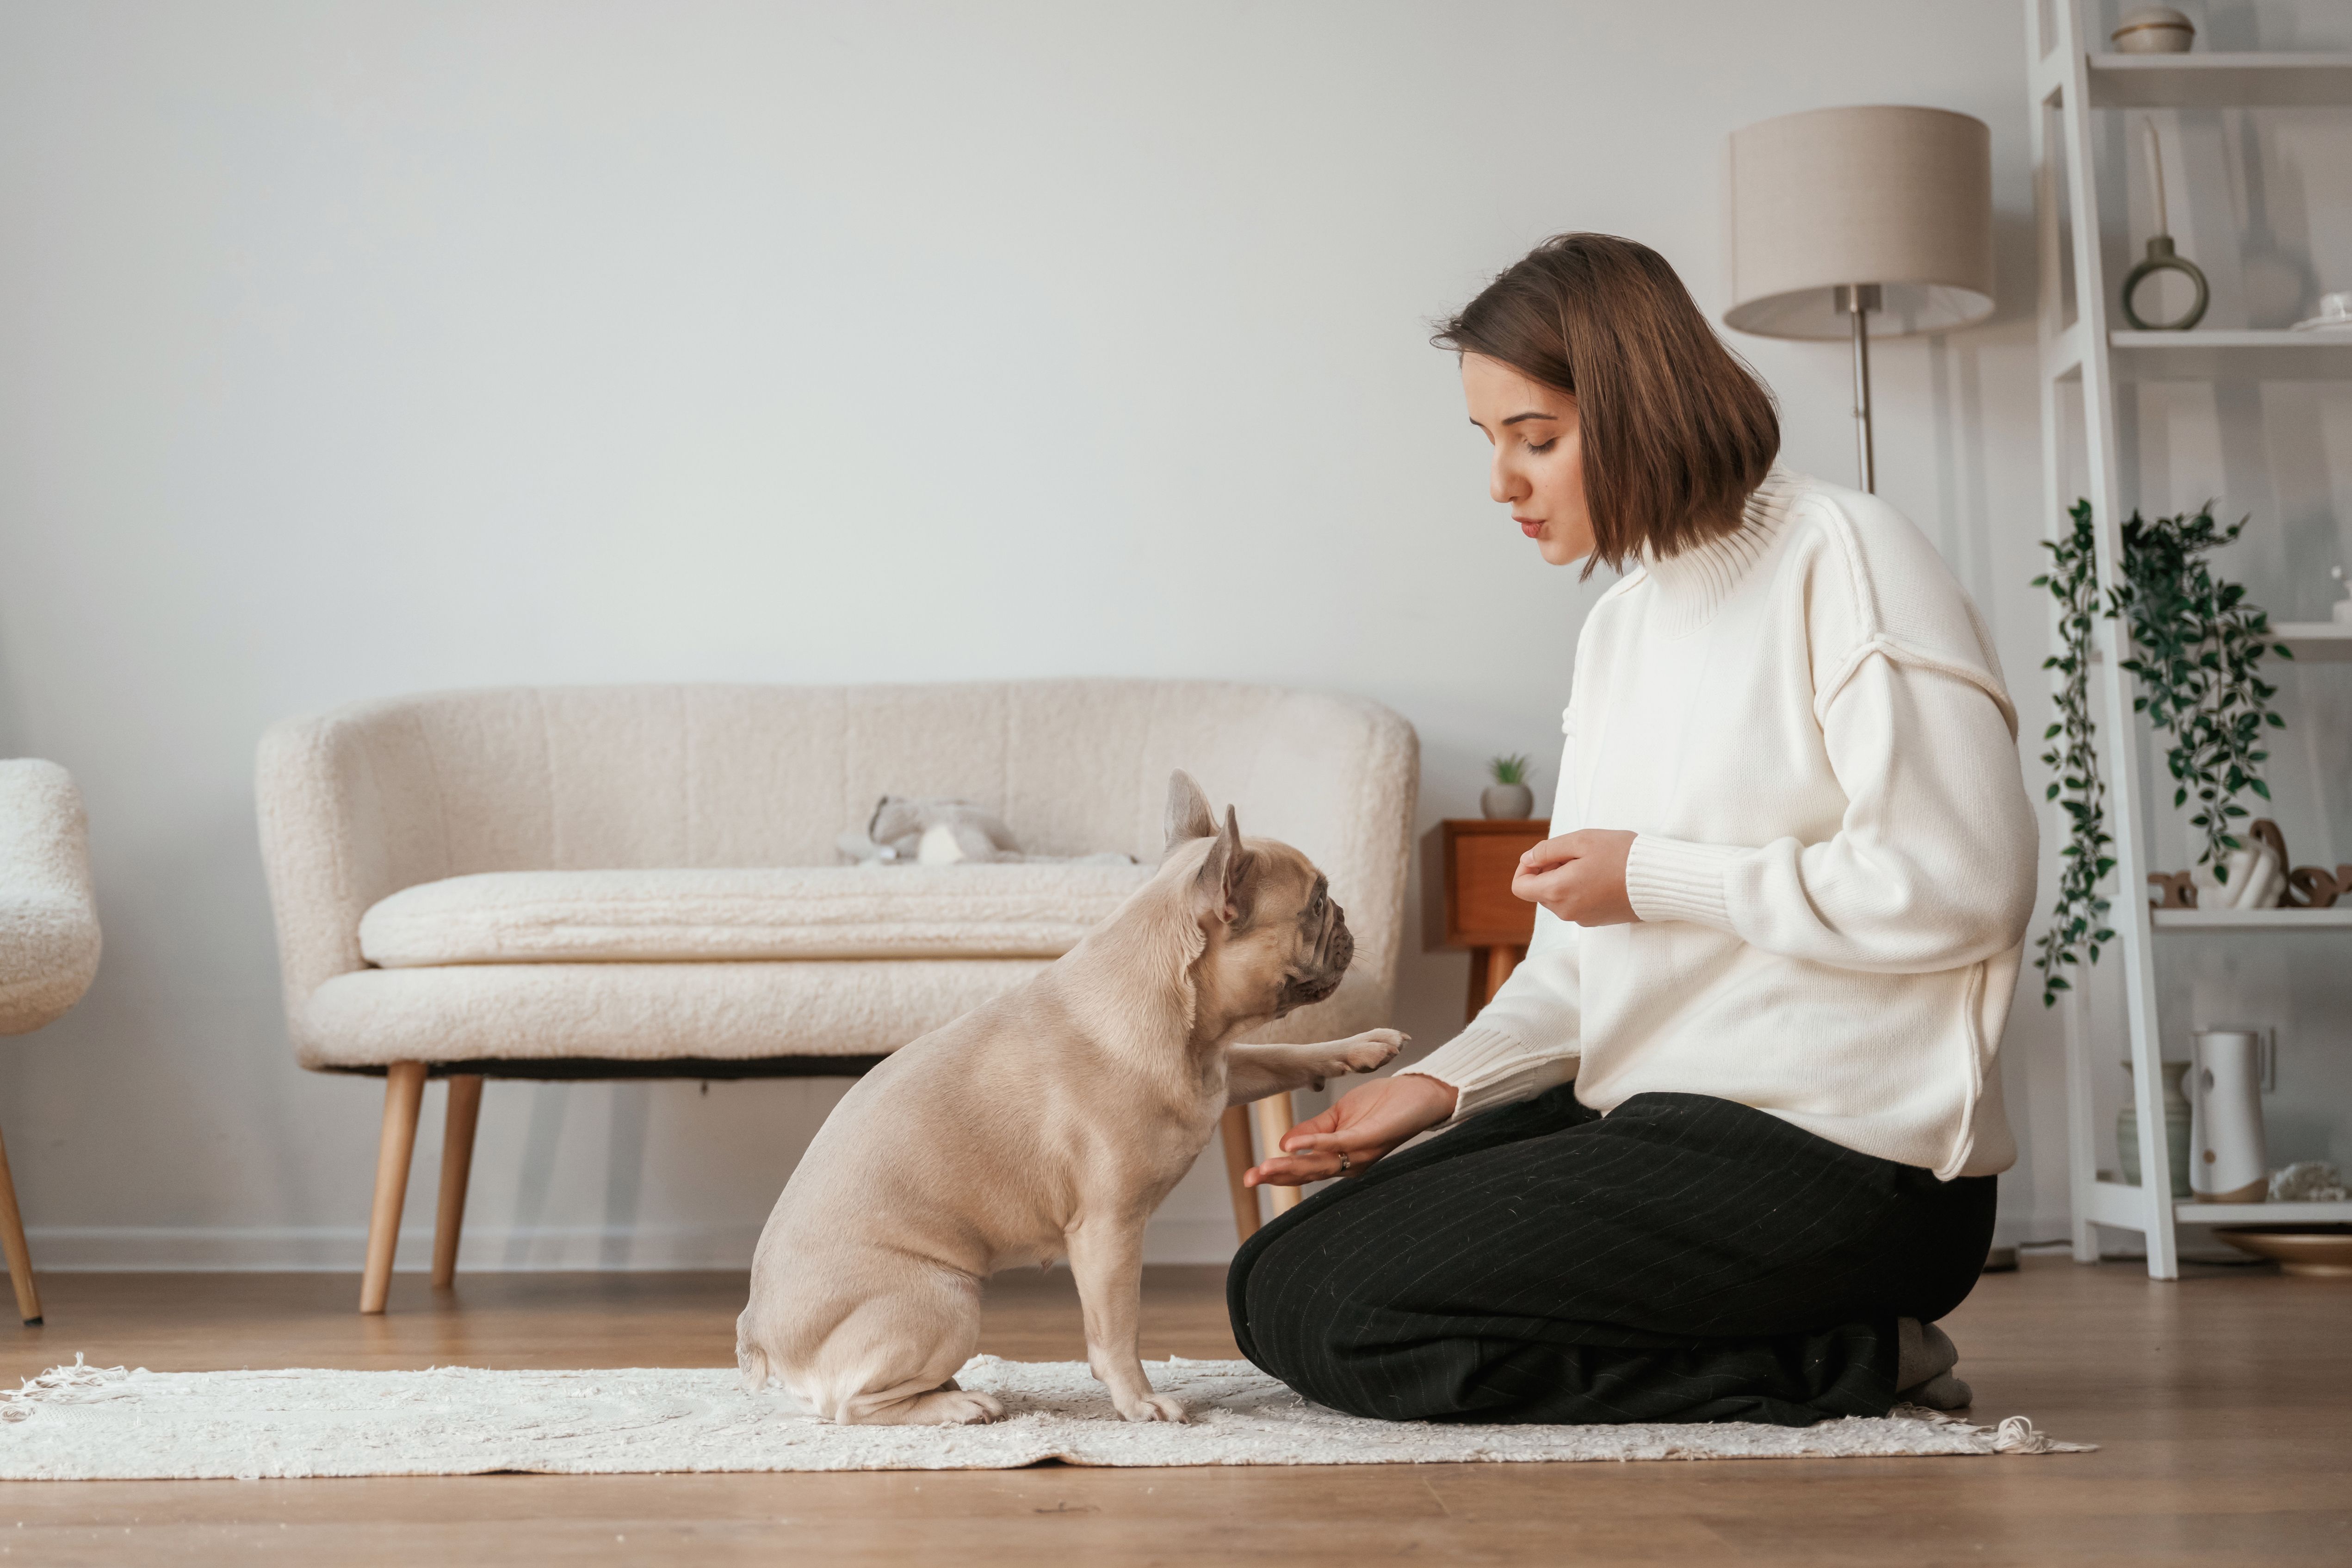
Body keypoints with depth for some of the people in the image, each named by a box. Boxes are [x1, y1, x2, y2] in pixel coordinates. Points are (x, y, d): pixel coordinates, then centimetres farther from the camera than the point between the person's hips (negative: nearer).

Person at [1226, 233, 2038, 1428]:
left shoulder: (1841, 559, -9)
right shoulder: (1619, 622, 17)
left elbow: (1963, 885, -19)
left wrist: (1655, 875, -12)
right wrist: (1444, 1082, -2)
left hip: (1838, 1153, -9)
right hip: (1650, 1125, 9)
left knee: (1340, 1318, -18)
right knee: (1272, 1286, 2)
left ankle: (1843, 1360, -7)